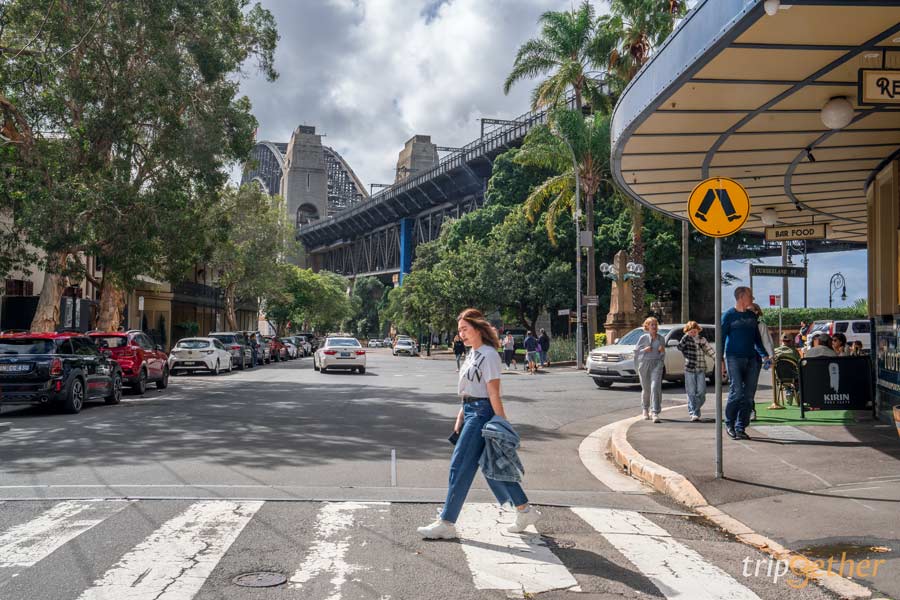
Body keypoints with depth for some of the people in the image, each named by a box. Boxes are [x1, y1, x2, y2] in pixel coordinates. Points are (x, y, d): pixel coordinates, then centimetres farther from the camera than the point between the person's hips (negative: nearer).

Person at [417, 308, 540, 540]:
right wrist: (460, 417, 18)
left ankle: (446, 524, 0)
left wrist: (502, 423, -17)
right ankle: (525, 511, 25)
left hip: (483, 414, -10)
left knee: (460, 466, -7)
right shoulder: (472, 353, 14)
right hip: (471, 413, 10)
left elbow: (494, 393, -17)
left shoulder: (488, 355, -14)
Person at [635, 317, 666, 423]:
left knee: (655, 387, -15)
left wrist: (662, 350, -3)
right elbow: (636, 351, 4)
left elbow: (663, 354, 18)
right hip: (644, 363, 0)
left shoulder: (661, 338, 9)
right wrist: (644, 350, -13)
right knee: (646, 389, 10)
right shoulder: (644, 338, 2)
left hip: (657, 363, 0)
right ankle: (645, 409, 34)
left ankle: (655, 413, -17)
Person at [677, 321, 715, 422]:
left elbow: (710, 351, 7)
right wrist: (687, 335, -14)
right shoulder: (686, 340, 3)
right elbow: (680, 347, -15)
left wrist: (716, 360, -6)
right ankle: (693, 413, 2)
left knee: (701, 392, -3)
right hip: (689, 369, -2)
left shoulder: (702, 340, 9)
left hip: (701, 369, 2)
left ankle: (696, 411, 15)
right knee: (691, 393, -1)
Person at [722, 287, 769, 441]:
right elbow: (721, 338, -1)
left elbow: (757, 338, 22)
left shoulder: (752, 316, 16)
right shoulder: (729, 315, 0)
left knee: (748, 395, 2)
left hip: (752, 359, 6)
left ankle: (740, 428, 8)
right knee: (737, 392, -14)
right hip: (734, 358, -5)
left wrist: (765, 355, 11)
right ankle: (729, 423, 6)